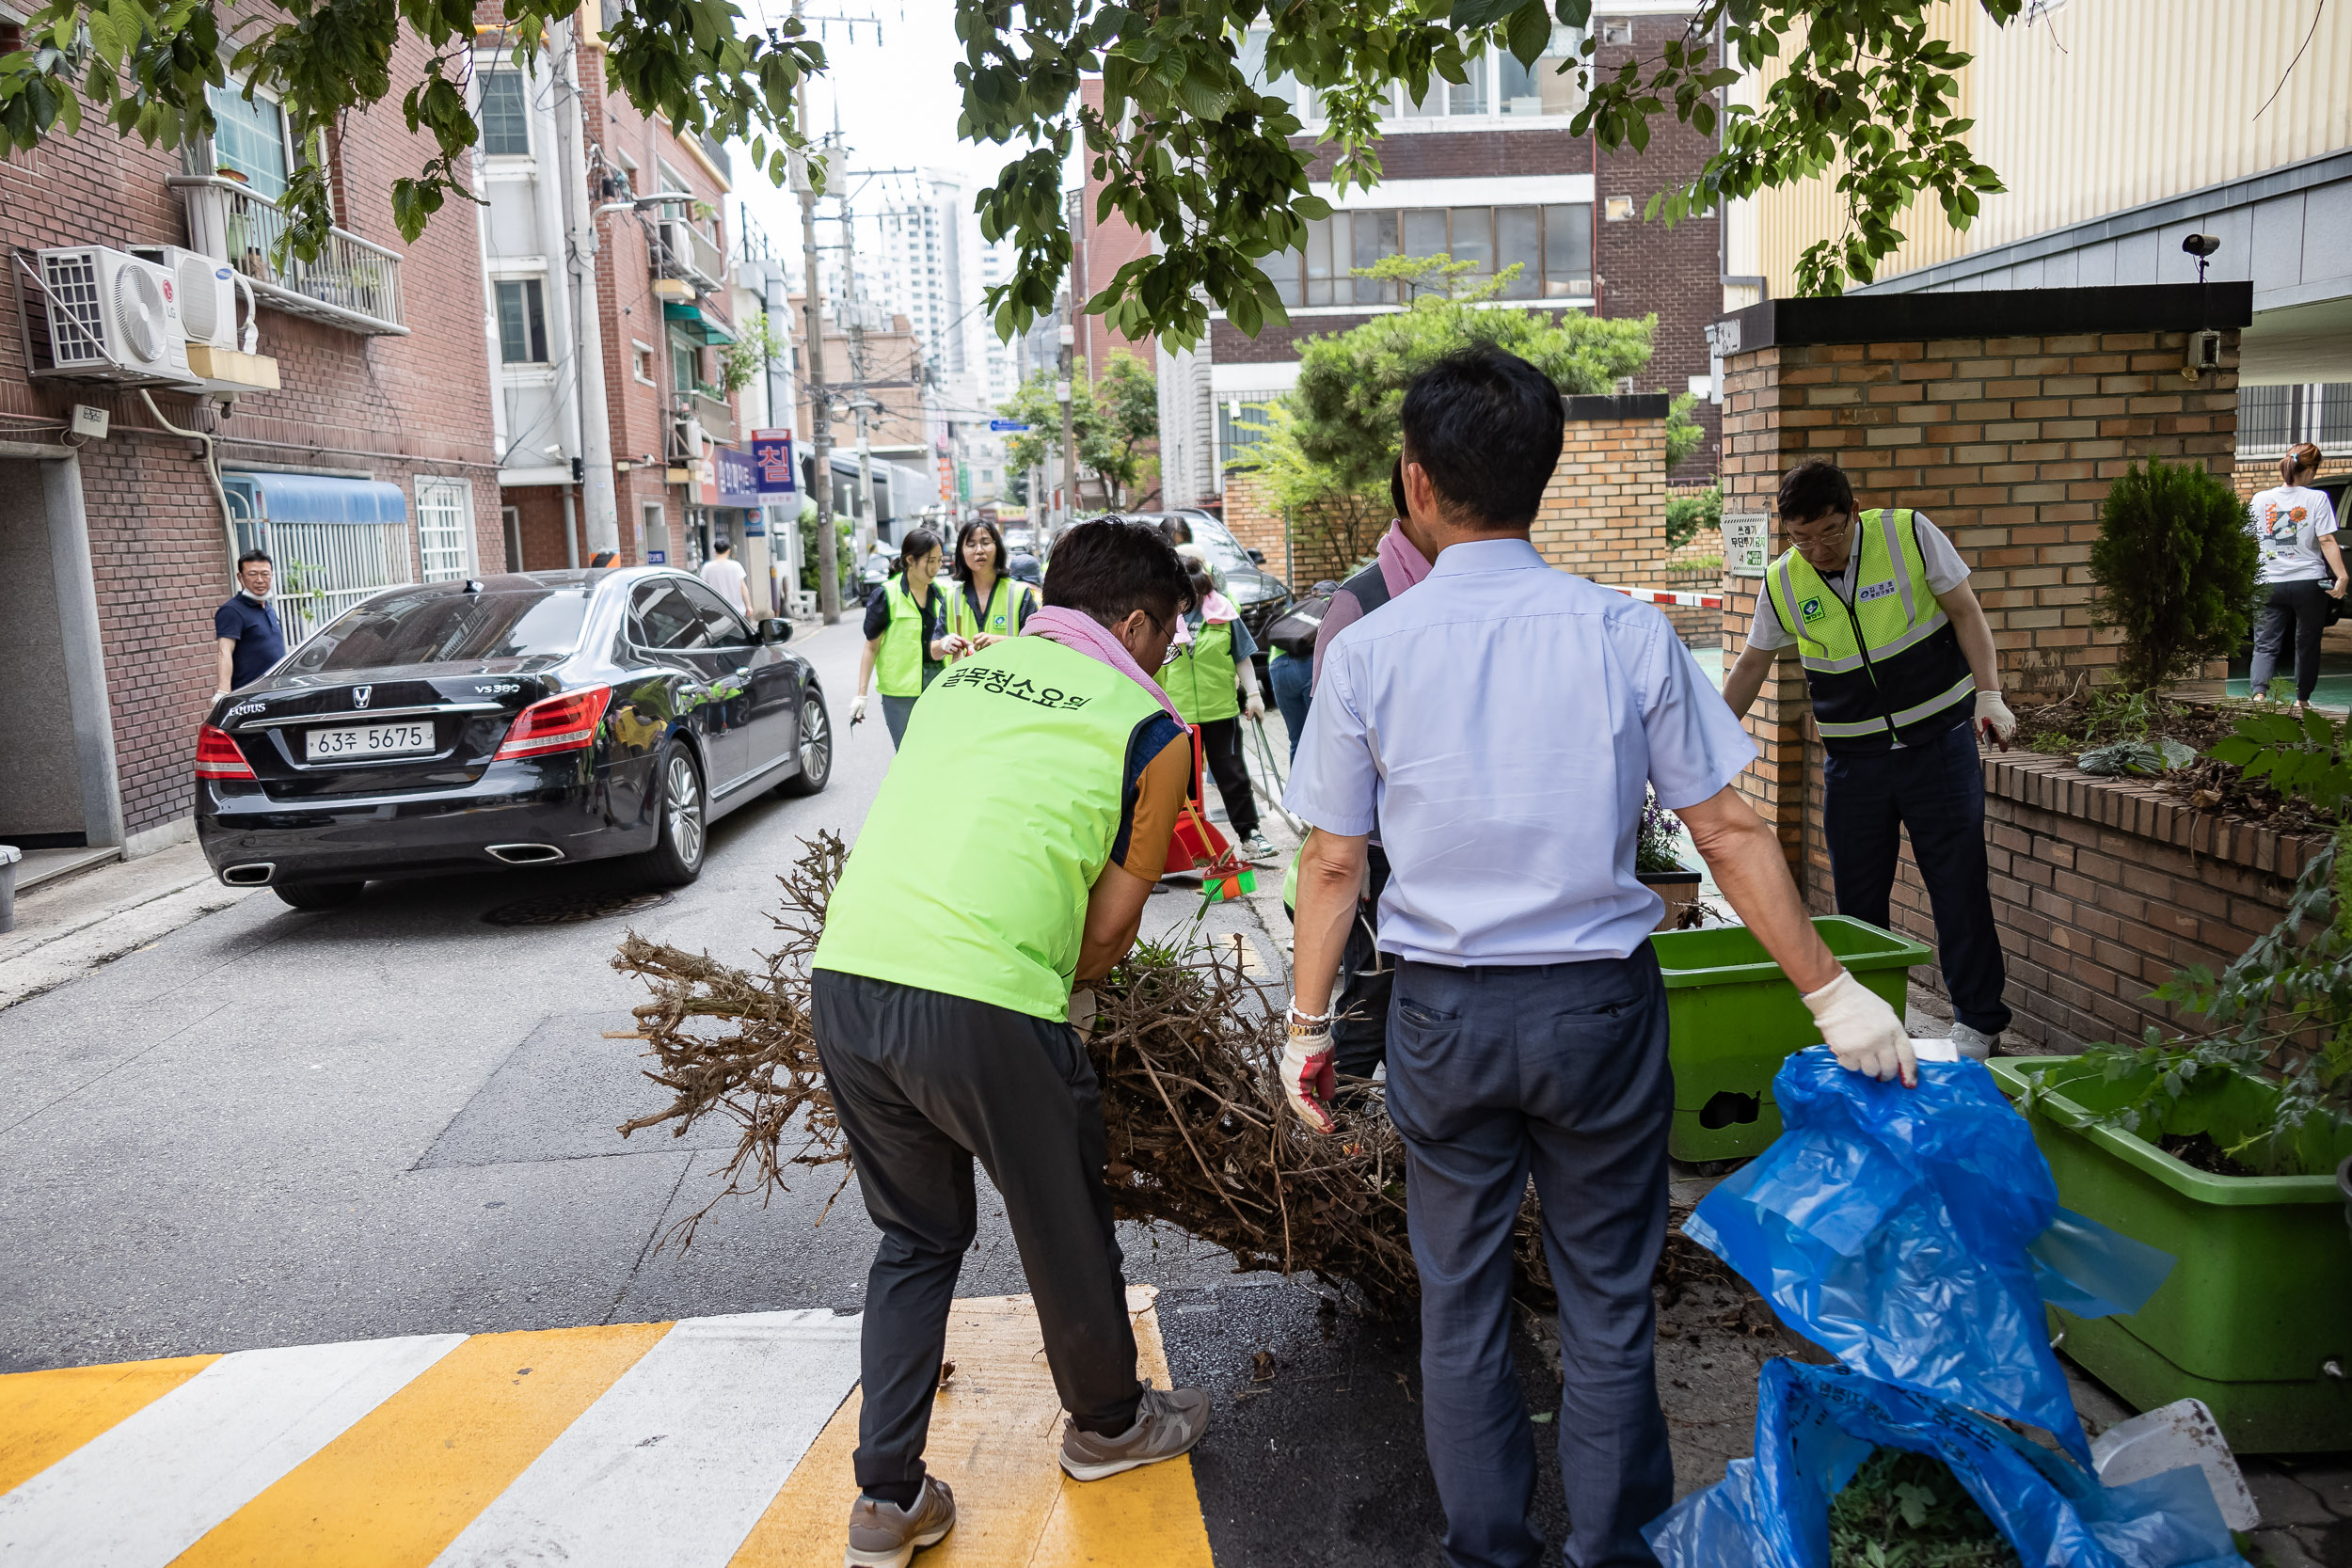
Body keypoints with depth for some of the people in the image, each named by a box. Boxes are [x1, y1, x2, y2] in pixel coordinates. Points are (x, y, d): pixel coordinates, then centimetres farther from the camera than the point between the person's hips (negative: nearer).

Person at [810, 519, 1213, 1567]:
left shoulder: (967, 671, 20)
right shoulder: (1150, 730, 4)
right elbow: (1112, 922, 6)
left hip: (842, 980, 6)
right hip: (981, 1007, -6)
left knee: (914, 1240, 24)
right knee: (1065, 1229, 20)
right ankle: (1107, 1423, 43)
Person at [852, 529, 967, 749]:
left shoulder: (943, 594, 8)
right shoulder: (886, 596, -3)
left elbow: (937, 651, 6)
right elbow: (871, 647, 1)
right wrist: (861, 694, -1)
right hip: (900, 693, -4)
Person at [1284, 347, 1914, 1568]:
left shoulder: (1367, 652, -7)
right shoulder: (1628, 634, -7)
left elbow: (1333, 861, -3)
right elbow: (1728, 834, -5)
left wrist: (1307, 1023, 8)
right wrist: (1832, 993, 4)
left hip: (1442, 1010, 0)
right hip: (1598, 1005, 0)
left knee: (1459, 1297, 17)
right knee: (1607, 1300, 15)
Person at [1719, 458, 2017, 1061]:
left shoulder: (1910, 535, -8)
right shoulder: (1782, 582, -2)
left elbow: (1966, 613, -2)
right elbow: (1751, 665, 9)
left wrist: (1990, 694, -12)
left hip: (1939, 741, -2)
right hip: (1853, 758, 2)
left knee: (1959, 883, -2)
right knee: (1856, 897, 5)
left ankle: (1978, 1021, 9)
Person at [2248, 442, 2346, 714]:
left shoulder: (2260, 500, 0)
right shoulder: (2317, 499, -7)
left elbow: (2250, 540, 7)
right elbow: (2327, 541, -12)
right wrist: (2341, 576, -13)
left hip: (2270, 584, 1)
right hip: (2309, 583, -1)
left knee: (2265, 644, 2)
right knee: (2307, 644, 14)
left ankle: (2259, 693, -21)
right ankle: (2301, 701, 21)